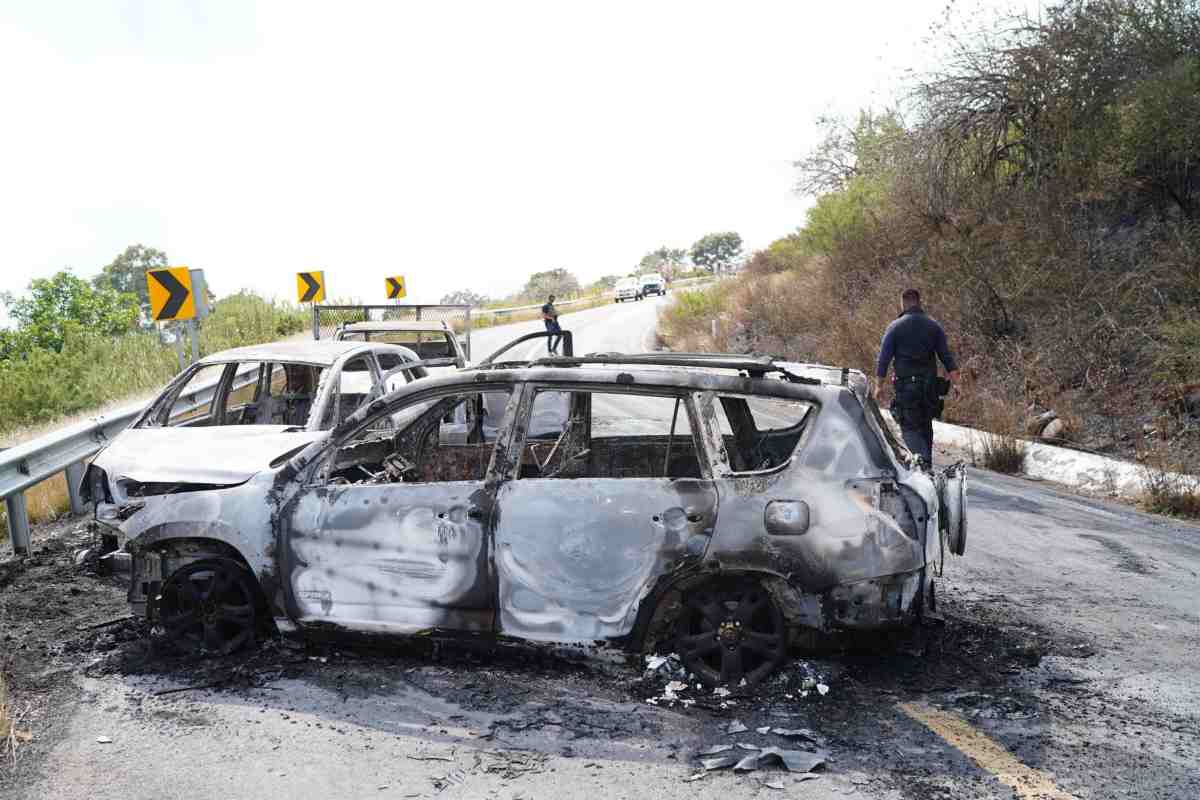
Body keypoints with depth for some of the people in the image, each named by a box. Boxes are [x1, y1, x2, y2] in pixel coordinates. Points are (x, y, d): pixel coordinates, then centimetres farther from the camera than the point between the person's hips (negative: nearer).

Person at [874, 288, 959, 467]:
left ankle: (922, 459, -24)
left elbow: (883, 358, -3)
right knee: (925, 426, 16)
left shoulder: (895, 326, -3)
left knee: (910, 427, -2)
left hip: (905, 385, -4)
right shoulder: (933, 325, 7)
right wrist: (954, 382, 10)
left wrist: (879, 385, 3)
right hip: (930, 385, 4)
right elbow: (947, 357, 6)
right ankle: (927, 466, 21)